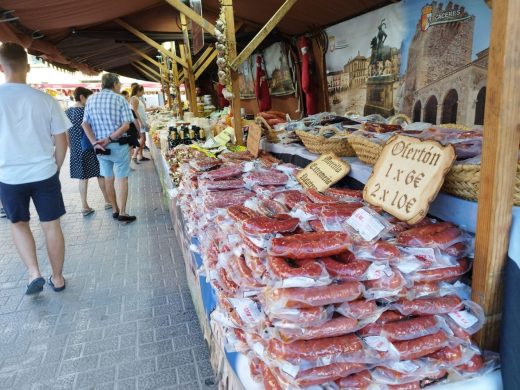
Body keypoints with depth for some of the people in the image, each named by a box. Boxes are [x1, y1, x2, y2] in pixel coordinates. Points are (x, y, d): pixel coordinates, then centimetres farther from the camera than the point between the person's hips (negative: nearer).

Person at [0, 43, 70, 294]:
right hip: (44, 174, 0)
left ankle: (34, 273, 10)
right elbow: (61, 142, -3)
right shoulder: (45, 100, -7)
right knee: (51, 226, 11)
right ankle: (57, 278, 22)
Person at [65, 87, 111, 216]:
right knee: (100, 174, 9)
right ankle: (108, 201, 20)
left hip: (76, 149, 5)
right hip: (90, 148, -5)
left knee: (83, 177, 10)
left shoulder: (67, 112, 5)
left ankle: (85, 207, 12)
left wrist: (72, 147, 18)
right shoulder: (87, 111, -13)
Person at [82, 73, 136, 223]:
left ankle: (115, 210, 24)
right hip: (118, 145, -4)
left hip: (100, 146, 5)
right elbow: (126, 126, -15)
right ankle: (122, 213, 4)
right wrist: (109, 139, -13)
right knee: (122, 179, 3)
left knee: (108, 178, 14)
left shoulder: (91, 99, 5)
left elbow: (85, 124, -1)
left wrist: (95, 142, -6)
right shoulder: (119, 99, -7)